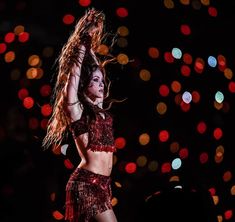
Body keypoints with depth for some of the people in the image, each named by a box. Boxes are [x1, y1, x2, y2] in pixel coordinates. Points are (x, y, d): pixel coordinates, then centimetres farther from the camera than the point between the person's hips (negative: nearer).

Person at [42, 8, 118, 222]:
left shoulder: (102, 112, 13)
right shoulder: (79, 113, -6)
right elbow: (70, 91, -22)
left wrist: (91, 52, 17)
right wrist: (81, 51, -16)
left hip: (102, 183, 8)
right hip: (87, 182, -8)